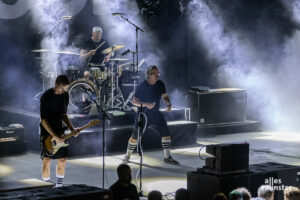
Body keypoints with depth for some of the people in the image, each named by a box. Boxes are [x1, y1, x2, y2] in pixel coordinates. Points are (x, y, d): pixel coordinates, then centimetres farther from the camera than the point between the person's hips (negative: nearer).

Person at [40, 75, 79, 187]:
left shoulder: (65, 95, 3)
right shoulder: (46, 97, -18)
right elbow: (43, 120, -18)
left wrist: (72, 129, 0)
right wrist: (54, 136, -23)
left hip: (59, 131, 6)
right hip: (46, 132, -6)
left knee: (62, 160, 5)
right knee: (47, 160, -9)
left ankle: (59, 187, 18)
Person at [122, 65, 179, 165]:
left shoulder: (160, 84, 0)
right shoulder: (142, 86, -14)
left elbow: (164, 96, 14)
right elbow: (134, 101, -14)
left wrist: (169, 104, -6)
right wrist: (146, 104, -28)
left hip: (155, 114, 4)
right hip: (143, 115, -4)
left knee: (166, 133, -5)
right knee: (135, 136, -2)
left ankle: (167, 157, 5)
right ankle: (128, 155, 21)